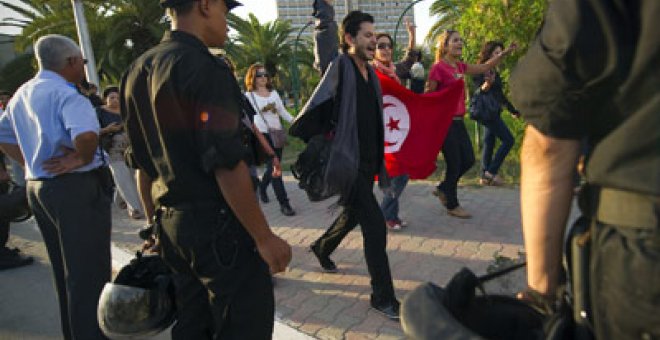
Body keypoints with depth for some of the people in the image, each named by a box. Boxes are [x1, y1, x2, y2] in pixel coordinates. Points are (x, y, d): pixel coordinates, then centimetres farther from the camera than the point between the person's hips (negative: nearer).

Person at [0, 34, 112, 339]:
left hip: (37, 186, 9)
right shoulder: (65, 94, -16)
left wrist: (31, 163, 16)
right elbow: (86, 134, -35)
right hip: (76, 188, -9)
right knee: (89, 273, -2)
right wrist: (83, 159, -16)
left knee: (64, 273, 19)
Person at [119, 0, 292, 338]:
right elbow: (227, 166, -22)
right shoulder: (206, 69, -16)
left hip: (171, 226, 9)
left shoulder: (136, 72, 11)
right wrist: (264, 237, -15)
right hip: (218, 226, -8)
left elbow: (142, 164, 15)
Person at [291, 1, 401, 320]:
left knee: (353, 215, 23)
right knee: (374, 223, -10)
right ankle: (383, 296, 4)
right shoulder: (339, 66, -8)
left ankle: (322, 247, 52)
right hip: (348, 161, -8)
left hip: (368, 160, 8)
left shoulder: (371, 72, 12)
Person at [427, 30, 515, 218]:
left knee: (468, 159, 10)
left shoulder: (459, 66, 12)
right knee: (454, 163, 0)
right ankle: (452, 205, 17)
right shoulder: (438, 68, -11)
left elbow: (484, 67, 19)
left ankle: (443, 189, 29)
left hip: (458, 121, 8)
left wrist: (505, 52, 12)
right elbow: (427, 95, -10)